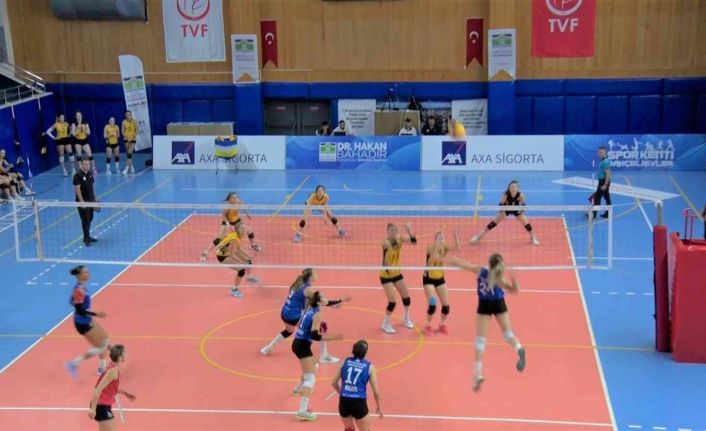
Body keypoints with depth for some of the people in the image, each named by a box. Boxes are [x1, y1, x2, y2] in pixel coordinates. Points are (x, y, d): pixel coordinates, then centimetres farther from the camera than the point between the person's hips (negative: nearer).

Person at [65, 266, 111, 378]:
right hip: (83, 323, -10)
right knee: (100, 347, -1)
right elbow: (79, 310, -27)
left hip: (87, 320, 10)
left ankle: (102, 368, 32)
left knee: (105, 341, 19)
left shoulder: (82, 287, 1)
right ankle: (74, 363, 7)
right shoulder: (79, 290, -26)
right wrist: (96, 314, -28)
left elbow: (72, 301, 14)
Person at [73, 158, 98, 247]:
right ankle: (86, 239, 3)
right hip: (83, 201, -7)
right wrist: (82, 201, -22)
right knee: (85, 220, -4)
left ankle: (87, 236, 26)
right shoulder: (78, 175, -15)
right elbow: (77, 189, -18)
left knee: (89, 219, 14)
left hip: (90, 200, 7)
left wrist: (94, 197, 15)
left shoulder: (90, 173, 8)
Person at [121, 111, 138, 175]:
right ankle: (131, 167, 23)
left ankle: (126, 168, -18)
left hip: (133, 139, -3)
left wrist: (134, 137, -14)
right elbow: (123, 131, -3)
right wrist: (127, 137, -16)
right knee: (128, 153, 9)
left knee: (129, 153, -14)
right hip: (126, 139, 3)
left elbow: (136, 131, -4)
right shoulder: (124, 122, -1)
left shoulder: (134, 121, -6)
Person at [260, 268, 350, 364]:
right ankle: (324, 357, 1)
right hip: (294, 316, -8)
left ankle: (268, 348, 46)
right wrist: (341, 300, -10)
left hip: (285, 313, 8)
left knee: (289, 331, 39)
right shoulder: (309, 289, -14)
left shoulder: (299, 284, 8)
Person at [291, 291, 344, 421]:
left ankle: (298, 389, 57)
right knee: (311, 379, -12)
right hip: (303, 346, -9)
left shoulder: (310, 309, 8)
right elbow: (314, 336, -25)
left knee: (313, 366, 35)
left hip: (297, 343, 9)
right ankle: (302, 411, -22)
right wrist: (332, 337, -26)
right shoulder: (318, 314, -17)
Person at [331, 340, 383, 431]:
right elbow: (376, 391, 2)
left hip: (344, 401, 3)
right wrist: (378, 406, 19)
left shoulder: (346, 362, 7)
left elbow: (334, 383, 13)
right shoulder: (369, 367, 1)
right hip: (359, 402, -3)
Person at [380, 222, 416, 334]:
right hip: (386, 276, -6)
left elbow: (413, 241, -24)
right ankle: (386, 324, 16)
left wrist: (409, 231, -40)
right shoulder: (386, 242, -25)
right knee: (392, 302, -8)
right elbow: (389, 244, -48)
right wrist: (396, 237, -65)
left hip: (397, 274, 6)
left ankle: (406, 318, 40)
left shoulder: (399, 239, -11)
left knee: (406, 297, 12)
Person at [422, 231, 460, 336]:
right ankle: (428, 325, 9)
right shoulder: (430, 247, -19)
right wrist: (437, 244, -52)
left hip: (440, 279, 4)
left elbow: (457, 248, -26)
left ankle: (442, 324, 29)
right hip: (428, 279, -4)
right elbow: (434, 257, -41)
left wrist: (455, 237, -39)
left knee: (446, 306, 0)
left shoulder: (445, 247, -9)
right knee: (432, 304, -17)